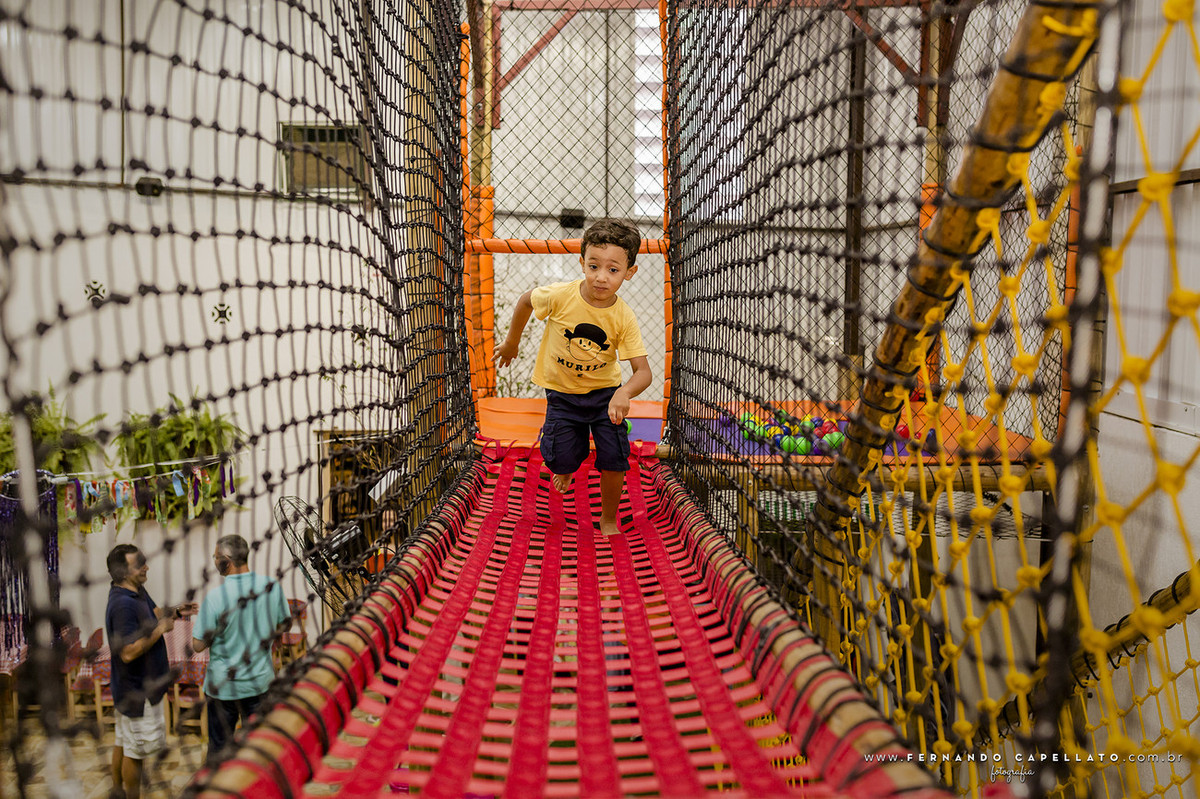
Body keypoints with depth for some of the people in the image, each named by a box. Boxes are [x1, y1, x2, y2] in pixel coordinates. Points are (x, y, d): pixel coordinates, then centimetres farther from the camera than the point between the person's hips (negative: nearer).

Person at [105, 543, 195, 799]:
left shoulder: (137, 591, 2)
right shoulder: (122, 604, -29)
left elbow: (154, 613, 17)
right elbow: (129, 652, -32)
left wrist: (175, 611, -3)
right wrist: (161, 629, -24)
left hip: (130, 688, 10)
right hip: (138, 691, -10)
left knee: (124, 742, 24)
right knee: (137, 749, 5)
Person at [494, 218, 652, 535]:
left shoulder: (624, 318, -22)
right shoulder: (560, 296, -23)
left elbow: (643, 371, -23)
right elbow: (526, 300, -1)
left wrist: (624, 393, -44)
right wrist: (512, 342, 9)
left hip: (605, 392, 0)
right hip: (562, 393, 0)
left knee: (614, 459, -10)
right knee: (561, 459, -8)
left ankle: (608, 519, 18)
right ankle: (569, 466, 34)